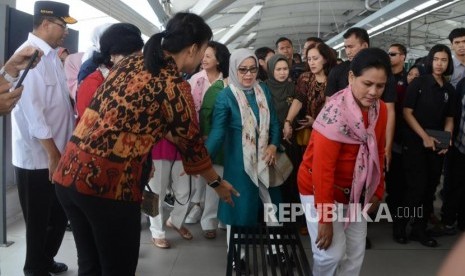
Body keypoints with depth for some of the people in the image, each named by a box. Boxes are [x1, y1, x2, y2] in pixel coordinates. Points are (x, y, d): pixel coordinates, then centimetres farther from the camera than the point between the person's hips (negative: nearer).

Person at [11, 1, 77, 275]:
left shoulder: (53, 55, 10)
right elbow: (32, 111, -21)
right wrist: (52, 154, -19)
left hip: (59, 153, 8)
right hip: (37, 157, -8)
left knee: (60, 214, 20)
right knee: (39, 220, 9)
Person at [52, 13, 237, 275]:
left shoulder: (131, 61, 12)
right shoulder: (175, 86, -8)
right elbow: (192, 145, 2)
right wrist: (217, 182, 18)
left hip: (69, 172, 7)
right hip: (109, 183, -7)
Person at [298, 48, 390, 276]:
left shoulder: (380, 109, -4)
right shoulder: (336, 112, -27)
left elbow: (378, 153, 9)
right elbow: (322, 168, -27)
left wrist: (378, 191, 10)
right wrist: (325, 217, -24)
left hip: (354, 191, 7)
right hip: (320, 189, -6)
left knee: (356, 252, 11)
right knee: (332, 253, -9)